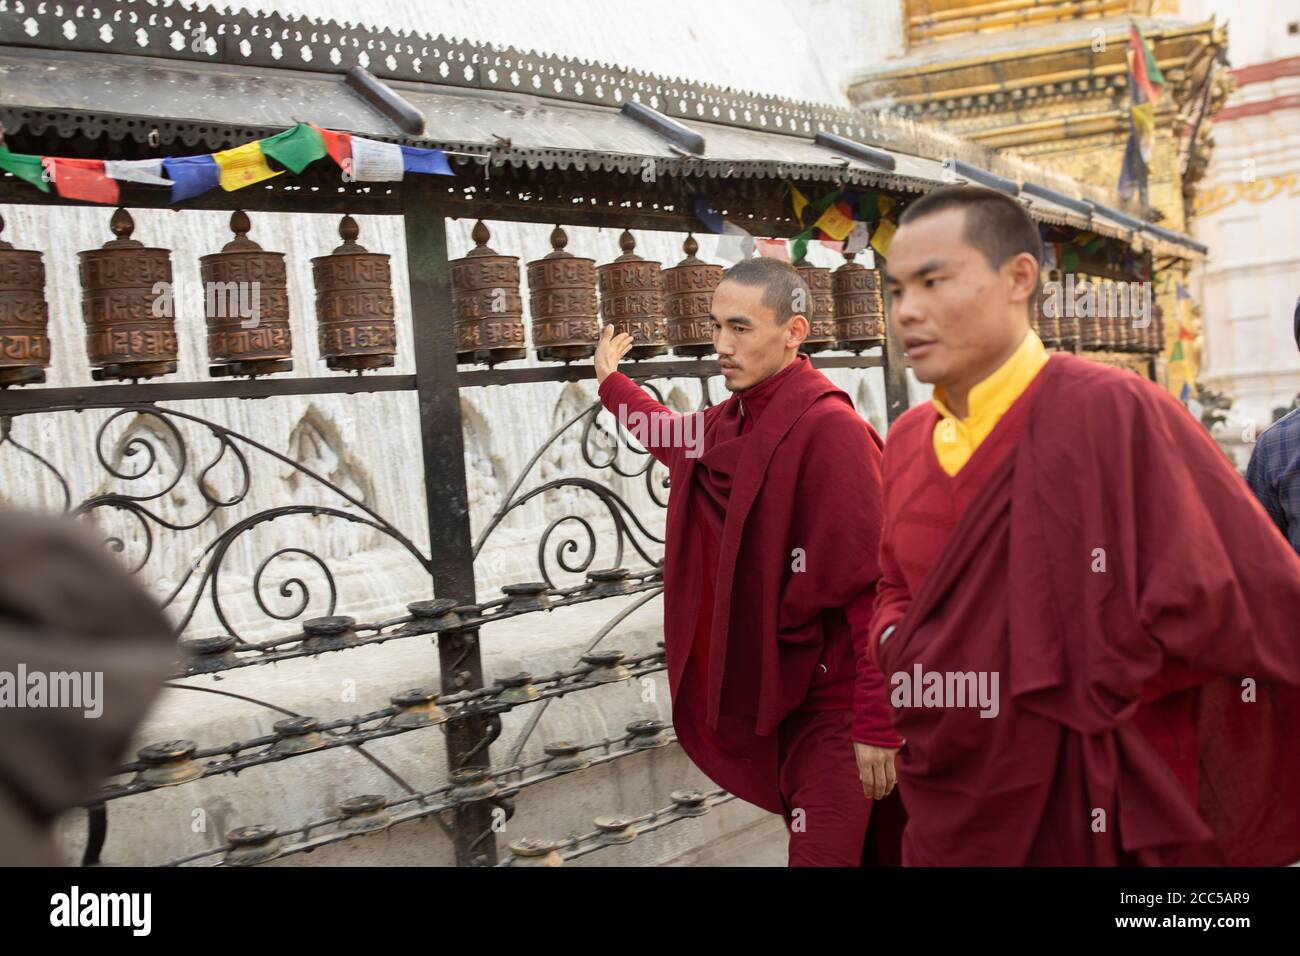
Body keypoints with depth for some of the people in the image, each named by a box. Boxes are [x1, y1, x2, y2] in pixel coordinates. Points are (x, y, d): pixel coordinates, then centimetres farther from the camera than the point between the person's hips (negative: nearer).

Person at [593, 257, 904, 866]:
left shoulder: (830, 430, -20)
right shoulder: (728, 425, 6)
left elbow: (872, 587, -22)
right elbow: (677, 444, 32)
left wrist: (876, 725, -21)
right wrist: (610, 381, 44)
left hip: (832, 704, -8)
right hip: (772, 694, 8)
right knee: (811, 842, 20)